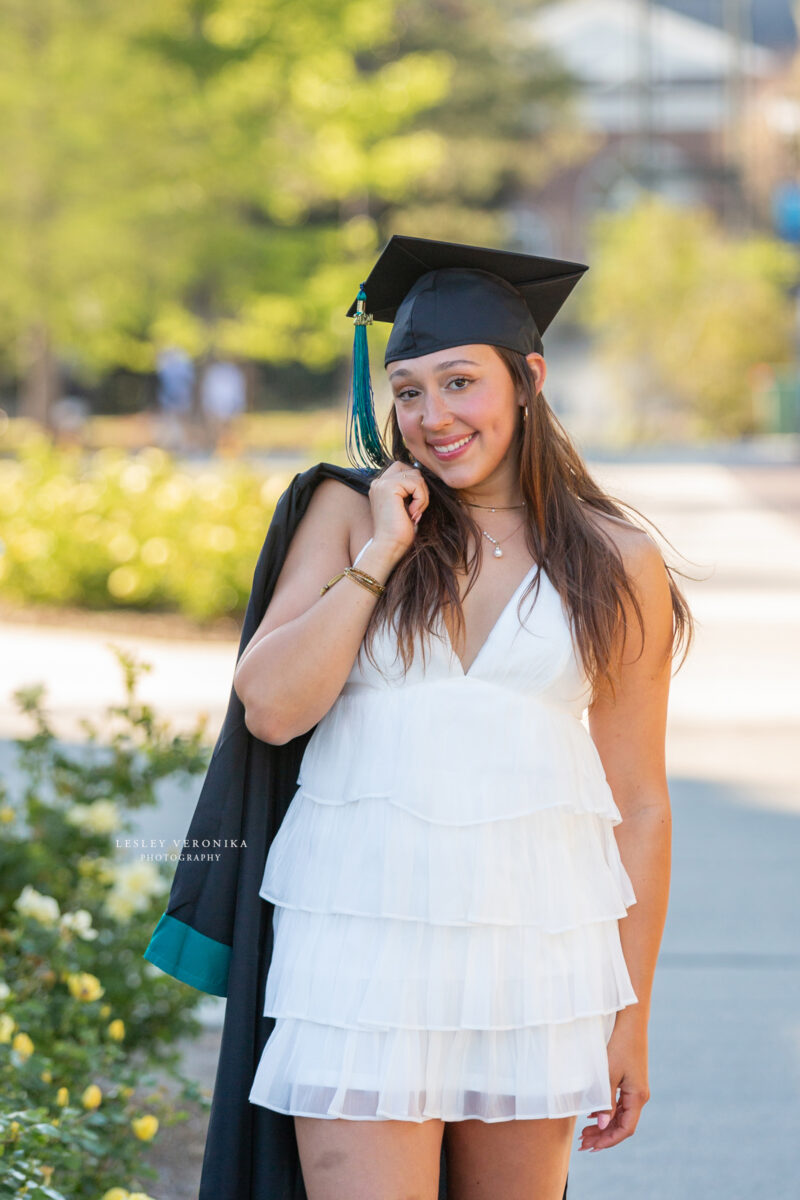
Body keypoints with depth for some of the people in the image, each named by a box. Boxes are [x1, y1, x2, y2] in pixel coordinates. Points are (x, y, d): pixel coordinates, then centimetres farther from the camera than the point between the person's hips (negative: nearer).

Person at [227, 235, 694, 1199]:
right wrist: (379, 554, -8)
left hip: (536, 945, 1)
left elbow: (639, 805, 5)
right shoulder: (349, 514, 6)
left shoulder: (615, 564, 4)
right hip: (362, 941, -1)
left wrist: (630, 1019, 4)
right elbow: (268, 708, -6)